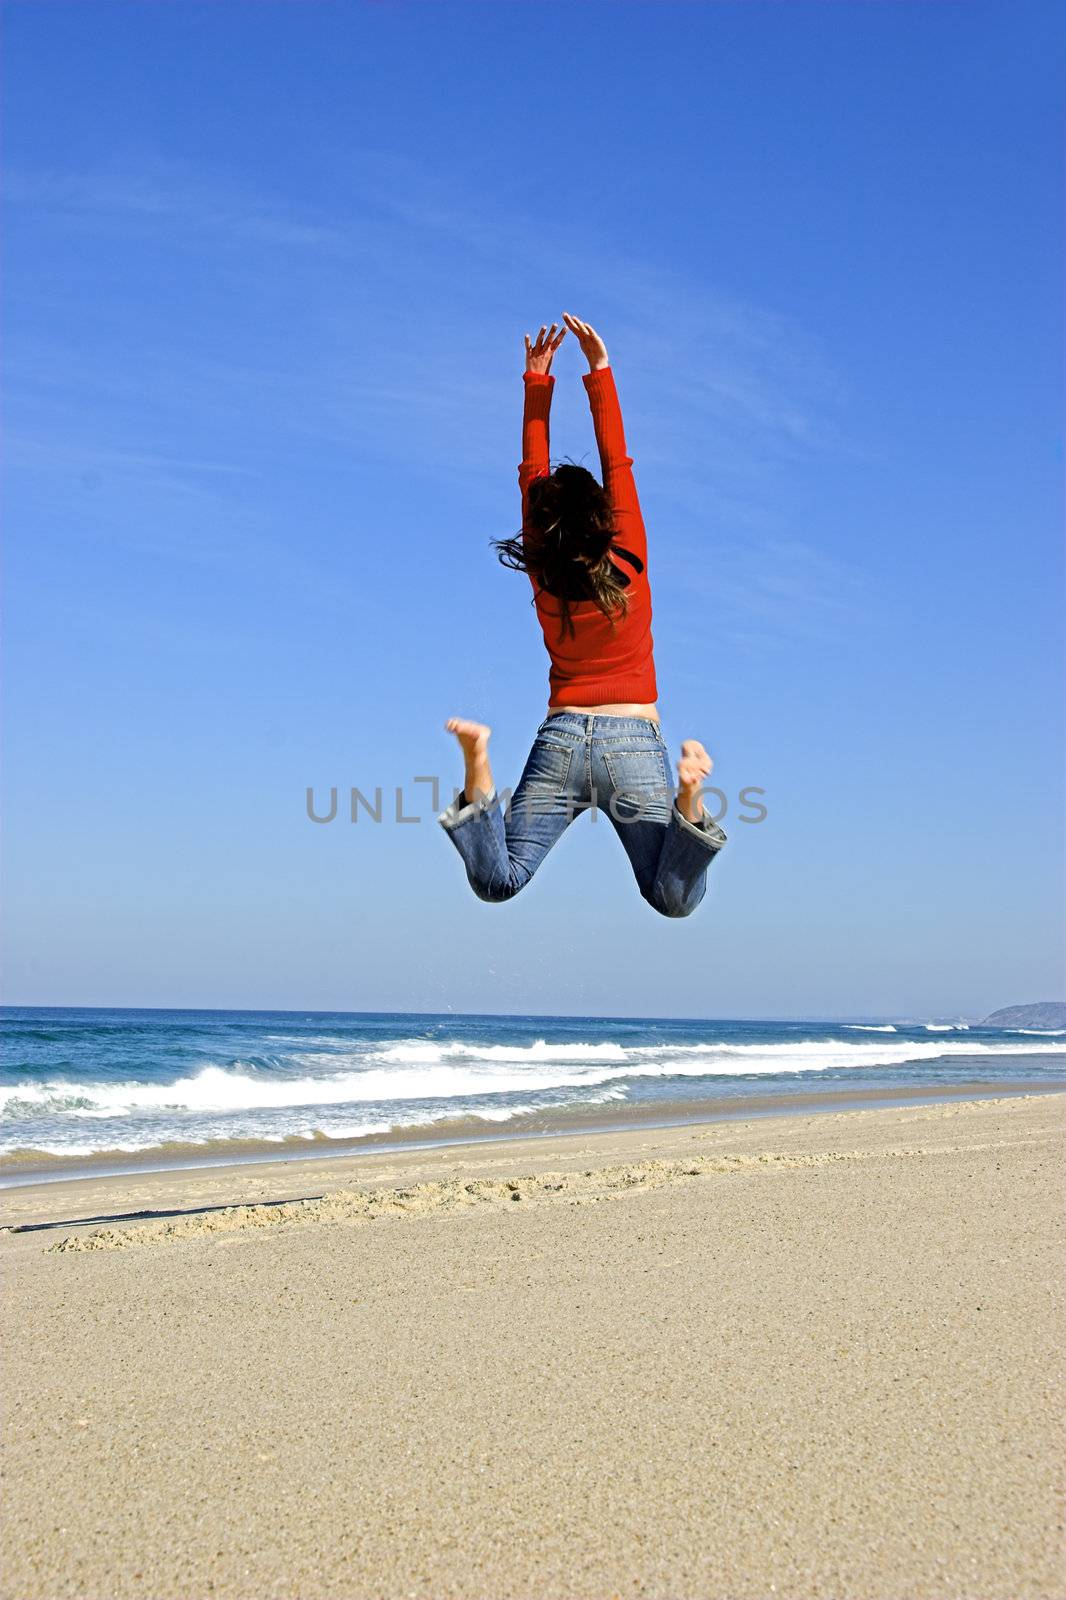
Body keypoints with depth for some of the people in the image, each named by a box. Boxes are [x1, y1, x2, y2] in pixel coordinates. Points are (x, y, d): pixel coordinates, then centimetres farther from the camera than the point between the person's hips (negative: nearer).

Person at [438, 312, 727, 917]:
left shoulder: (543, 576, 1)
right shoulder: (628, 566, -3)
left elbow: (533, 474, 8)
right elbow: (618, 465, 1)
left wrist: (537, 382, 11)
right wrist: (601, 372, 1)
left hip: (561, 736, 2)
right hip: (634, 740, -1)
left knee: (496, 882, -5)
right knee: (674, 899, -6)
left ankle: (480, 773, -28)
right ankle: (688, 797, -34)